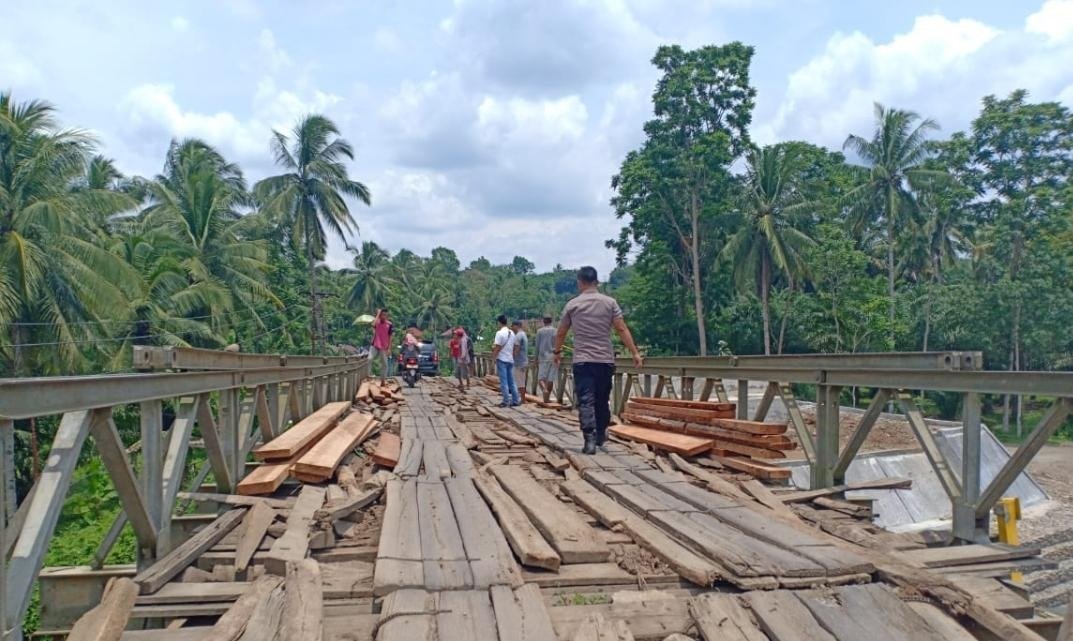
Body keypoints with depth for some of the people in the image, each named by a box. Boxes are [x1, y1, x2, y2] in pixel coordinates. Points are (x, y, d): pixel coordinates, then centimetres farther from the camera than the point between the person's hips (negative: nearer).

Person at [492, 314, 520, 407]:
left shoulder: (500, 333, -13)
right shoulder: (512, 333, 10)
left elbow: (497, 347, -14)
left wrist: (493, 357, -3)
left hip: (502, 360, -7)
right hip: (510, 359, 7)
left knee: (504, 382, -3)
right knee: (511, 381, 11)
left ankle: (506, 401, -3)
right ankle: (516, 400, 10)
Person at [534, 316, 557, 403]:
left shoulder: (539, 331, 3)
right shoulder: (555, 331, 1)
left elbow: (537, 346, 4)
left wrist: (536, 359, 10)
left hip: (542, 357, 0)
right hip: (553, 357, 0)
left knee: (541, 377, 1)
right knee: (550, 378, 4)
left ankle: (544, 389, -28)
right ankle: (547, 397, 5)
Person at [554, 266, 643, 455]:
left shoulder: (572, 305, 2)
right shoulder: (610, 302, 1)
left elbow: (561, 333, 12)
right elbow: (622, 330, -5)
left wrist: (557, 351, 28)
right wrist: (635, 353, -2)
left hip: (582, 360, -1)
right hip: (605, 360, 2)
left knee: (586, 401, -4)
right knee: (602, 400, 16)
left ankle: (590, 440, -15)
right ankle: (601, 435, 29)